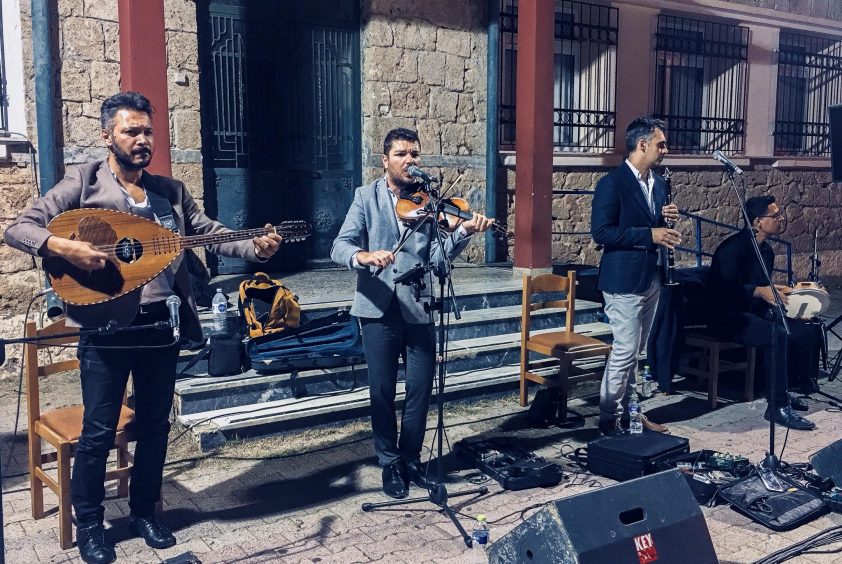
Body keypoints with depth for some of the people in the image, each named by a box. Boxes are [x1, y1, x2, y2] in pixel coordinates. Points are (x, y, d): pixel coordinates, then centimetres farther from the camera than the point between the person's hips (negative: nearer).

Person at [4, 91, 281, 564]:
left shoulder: (171, 191, 10)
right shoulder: (83, 182, -2)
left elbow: (210, 232, 3)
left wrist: (254, 246, -15)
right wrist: (64, 246, -25)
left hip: (162, 326, 4)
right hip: (107, 327, -4)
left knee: (155, 423, 14)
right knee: (99, 430, 5)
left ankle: (145, 512, 31)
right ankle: (89, 524, 24)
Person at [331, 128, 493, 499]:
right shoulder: (367, 197, 2)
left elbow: (437, 256, -4)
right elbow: (340, 247, -9)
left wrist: (464, 232, -21)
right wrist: (363, 256, -30)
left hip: (418, 309, 2)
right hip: (378, 309, -1)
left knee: (420, 390, 6)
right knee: (382, 392, 6)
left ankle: (411, 460, 26)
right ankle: (390, 465, 23)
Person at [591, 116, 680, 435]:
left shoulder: (657, 182, 12)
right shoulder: (612, 183, -14)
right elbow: (601, 232, -20)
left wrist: (666, 220, -1)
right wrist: (649, 235, -21)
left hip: (652, 277, 8)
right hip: (625, 279, -8)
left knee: (634, 351, 15)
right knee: (625, 351, -5)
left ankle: (626, 411, 26)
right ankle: (609, 419, 7)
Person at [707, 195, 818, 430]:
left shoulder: (766, 250, 13)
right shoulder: (733, 247, -17)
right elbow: (721, 288, -26)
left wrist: (779, 292, 3)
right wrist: (760, 291, -32)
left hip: (756, 312, 10)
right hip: (728, 316, -9)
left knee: (807, 331, -5)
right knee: (777, 336, -32)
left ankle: (784, 391, 6)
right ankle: (777, 406, -22)